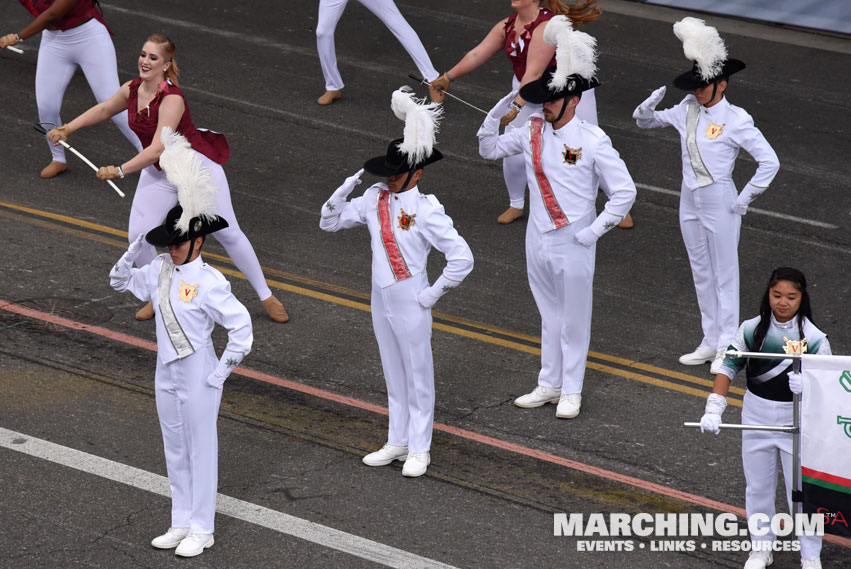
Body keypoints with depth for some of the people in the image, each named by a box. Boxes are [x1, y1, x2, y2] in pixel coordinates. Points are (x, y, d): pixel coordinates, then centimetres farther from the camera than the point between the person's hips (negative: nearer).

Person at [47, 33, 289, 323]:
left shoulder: (172, 99, -29)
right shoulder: (132, 89, -7)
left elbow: (157, 148, -33)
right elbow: (103, 109, 14)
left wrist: (119, 170, -34)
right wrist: (68, 129, 7)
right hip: (158, 173, 6)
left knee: (228, 232, -1)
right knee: (137, 235, -6)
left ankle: (266, 296, 13)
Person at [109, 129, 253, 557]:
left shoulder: (208, 281, -19)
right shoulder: (161, 269, 1)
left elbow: (241, 326, -18)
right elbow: (120, 282, 13)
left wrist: (222, 372, -14)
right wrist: (135, 250, -4)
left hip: (198, 375, -8)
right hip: (166, 371, 8)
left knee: (201, 450, 3)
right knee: (175, 450, 16)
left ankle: (202, 530, 13)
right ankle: (182, 523, 28)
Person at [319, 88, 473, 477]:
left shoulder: (425, 211, -19)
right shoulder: (376, 199, -1)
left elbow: (462, 258, -21)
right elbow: (329, 222, 7)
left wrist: (434, 293, -15)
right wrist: (346, 190, -10)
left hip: (410, 303, -6)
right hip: (380, 298, 6)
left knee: (417, 375, 7)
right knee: (393, 374, 18)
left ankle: (419, 449, 18)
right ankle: (398, 442, 30)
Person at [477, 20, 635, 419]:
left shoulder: (592, 141, -14)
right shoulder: (532, 132, 1)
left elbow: (625, 192, -11)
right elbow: (488, 149, 13)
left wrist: (595, 230, -13)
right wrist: (501, 109, -3)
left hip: (573, 245, -5)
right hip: (538, 239, 5)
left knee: (574, 320, 7)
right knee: (550, 316, 18)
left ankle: (571, 392, 18)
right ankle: (550, 384, 29)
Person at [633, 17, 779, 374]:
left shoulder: (735, 120, -15)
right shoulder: (688, 109, 1)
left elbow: (769, 161, -15)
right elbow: (645, 121, 12)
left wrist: (745, 199, -13)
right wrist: (650, 105, -11)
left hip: (719, 201, -6)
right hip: (690, 199, 7)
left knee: (725, 274, 4)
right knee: (701, 273, 15)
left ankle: (728, 347, 13)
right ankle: (710, 341, 27)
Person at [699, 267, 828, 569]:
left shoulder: (814, 338, -13)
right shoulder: (751, 329, -8)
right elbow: (728, 367, -5)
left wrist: (807, 385, -33)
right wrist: (713, 409, -16)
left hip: (797, 420, -2)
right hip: (756, 417, 2)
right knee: (758, 487, 16)